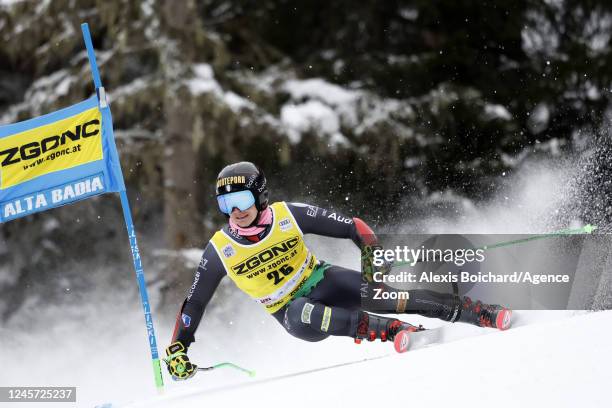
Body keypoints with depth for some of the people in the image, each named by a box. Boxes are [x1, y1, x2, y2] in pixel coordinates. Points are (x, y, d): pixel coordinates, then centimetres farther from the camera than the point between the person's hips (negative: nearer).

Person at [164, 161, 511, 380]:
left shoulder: (288, 215, -13)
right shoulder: (220, 249, -11)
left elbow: (350, 226, -9)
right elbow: (194, 303, 0)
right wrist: (178, 348, -6)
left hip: (322, 281, 1)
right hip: (289, 310, 0)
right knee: (300, 316, -38)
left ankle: (481, 314, -24)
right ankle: (391, 330, -41)